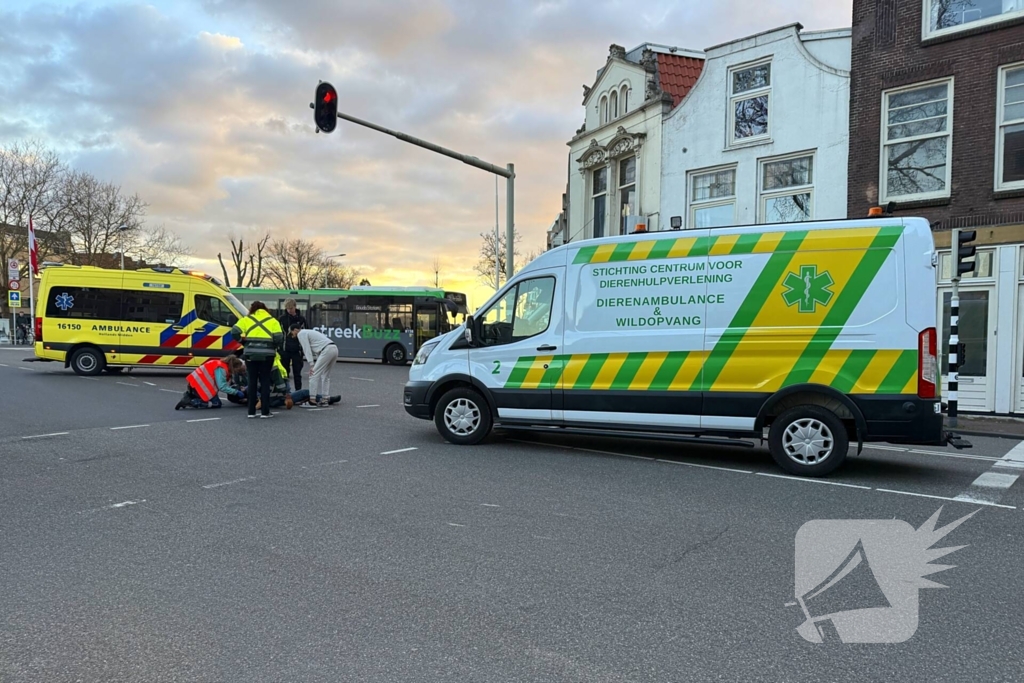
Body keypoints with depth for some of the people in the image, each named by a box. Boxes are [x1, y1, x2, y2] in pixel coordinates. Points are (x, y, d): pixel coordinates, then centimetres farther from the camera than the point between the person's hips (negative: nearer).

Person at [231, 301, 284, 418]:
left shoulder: (247, 319, 9)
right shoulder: (272, 321, 6)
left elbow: (234, 332, -2)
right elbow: (279, 338, -5)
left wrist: (243, 342, 11)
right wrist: (275, 347, 14)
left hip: (250, 353, 1)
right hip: (267, 354, -1)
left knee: (252, 381, 10)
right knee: (265, 381, 6)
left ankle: (251, 411, 12)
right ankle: (265, 411, 6)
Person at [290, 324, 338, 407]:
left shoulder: (301, 334, 4)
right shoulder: (308, 332, 32)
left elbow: (307, 350, -6)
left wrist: (312, 365, -10)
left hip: (327, 350, -10)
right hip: (334, 348, 10)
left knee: (314, 374, -5)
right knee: (325, 376, 16)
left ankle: (313, 401, -5)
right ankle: (325, 400, 17)